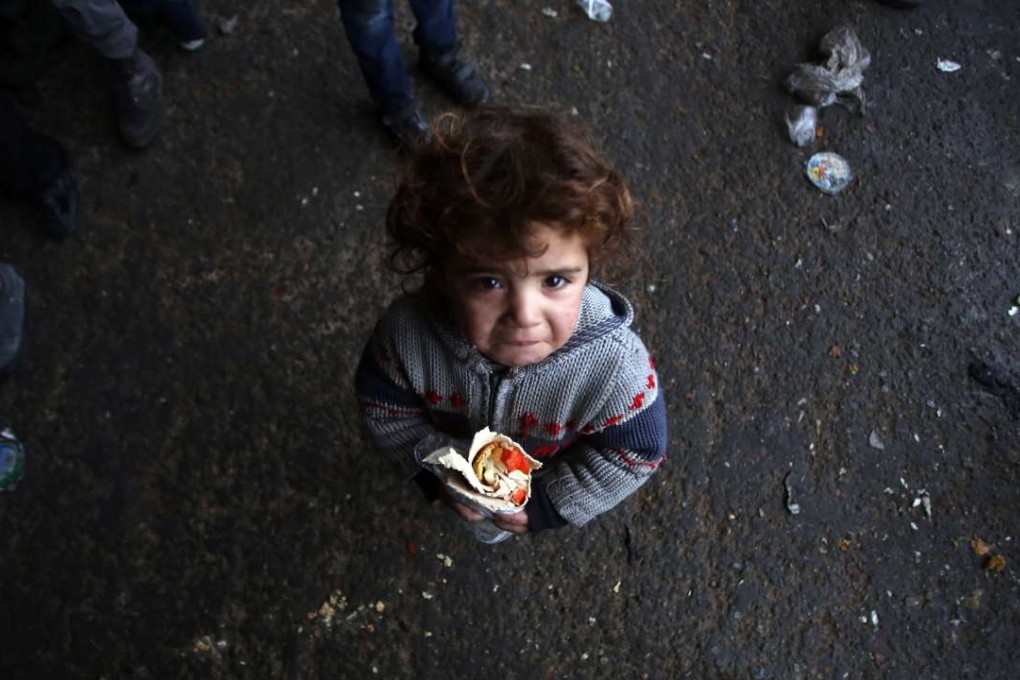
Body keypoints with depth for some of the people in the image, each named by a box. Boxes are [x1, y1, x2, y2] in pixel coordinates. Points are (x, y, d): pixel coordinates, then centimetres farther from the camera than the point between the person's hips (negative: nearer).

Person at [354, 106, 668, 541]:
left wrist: (548, 504, -21)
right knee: (485, 520, 36)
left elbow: (637, 452, -25)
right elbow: (383, 406, -18)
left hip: (549, 481, -1)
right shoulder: (408, 333, -41)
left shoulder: (616, 364, -45)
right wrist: (435, 468, -24)